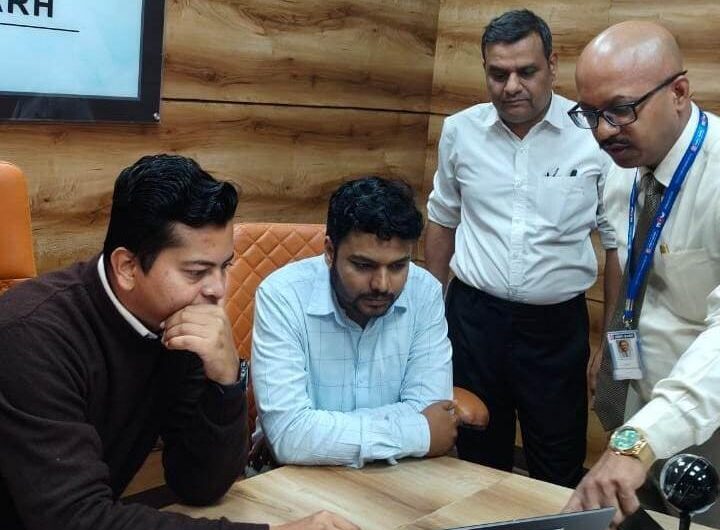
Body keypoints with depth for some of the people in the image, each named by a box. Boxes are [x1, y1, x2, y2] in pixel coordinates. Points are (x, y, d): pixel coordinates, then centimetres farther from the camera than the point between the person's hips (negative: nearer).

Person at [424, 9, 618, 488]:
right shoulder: (460, 130, -1)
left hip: (558, 324, -2)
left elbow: (617, 242, -2)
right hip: (473, 317, 2)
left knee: (560, 473, 11)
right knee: (479, 460, 19)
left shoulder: (595, 134, -9)